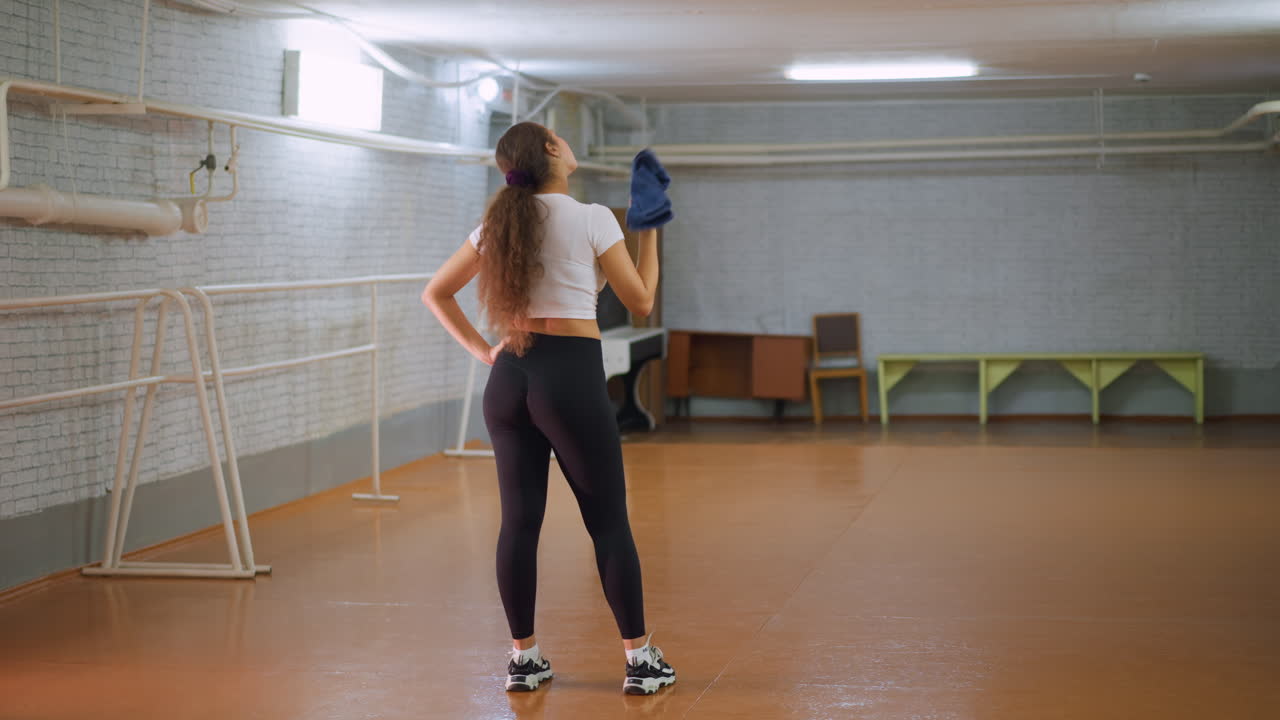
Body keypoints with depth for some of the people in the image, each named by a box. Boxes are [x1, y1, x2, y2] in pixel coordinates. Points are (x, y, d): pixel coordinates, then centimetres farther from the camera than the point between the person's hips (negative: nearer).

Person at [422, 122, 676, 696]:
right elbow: (641, 302, 2)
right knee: (608, 522, 3)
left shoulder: (499, 223, 10)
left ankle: (524, 659, 14)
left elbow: (435, 293, 14)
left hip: (509, 376, 5)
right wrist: (650, 232, 11)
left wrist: (481, 349, 11)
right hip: (571, 376, -5)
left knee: (520, 520, 9)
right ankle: (640, 660, 7)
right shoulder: (593, 219, -5)